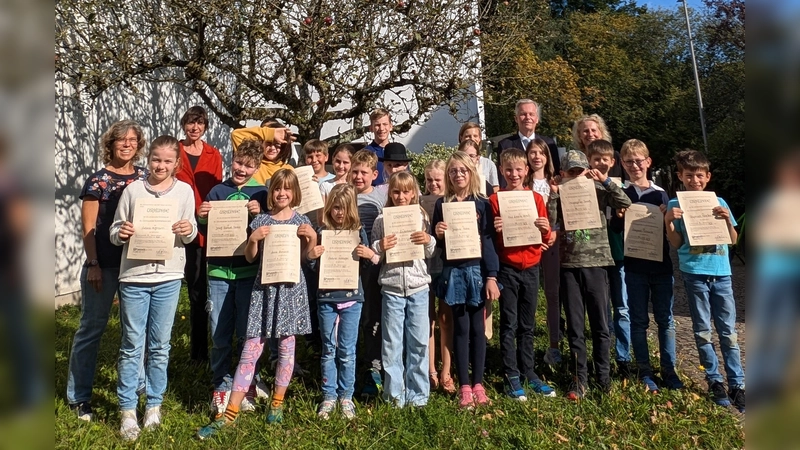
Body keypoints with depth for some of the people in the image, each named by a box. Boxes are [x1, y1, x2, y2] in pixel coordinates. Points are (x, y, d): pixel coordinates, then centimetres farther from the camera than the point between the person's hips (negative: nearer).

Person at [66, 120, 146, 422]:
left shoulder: (144, 179, 7)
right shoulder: (98, 181, -4)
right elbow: (88, 227, -5)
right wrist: (92, 264, -11)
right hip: (104, 265, -3)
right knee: (92, 327, 5)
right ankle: (78, 396, 17)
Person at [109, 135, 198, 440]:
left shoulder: (185, 191, 2)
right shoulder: (133, 190, 0)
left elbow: (191, 235, 6)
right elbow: (114, 233, 4)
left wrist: (189, 230, -16)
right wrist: (121, 233, -17)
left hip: (168, 278, 1)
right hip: (134, 277, 0)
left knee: (160, 345, 11)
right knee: (132, 346, 5)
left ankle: (154, 404, 26)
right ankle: (128, 411, 18)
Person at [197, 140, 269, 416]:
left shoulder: (260, 194, 2)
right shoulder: (218, 191, 6)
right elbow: (206, 231, 8)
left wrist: (259, 214, -19)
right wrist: (202, 218, -12)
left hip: (249, 271, -1)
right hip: (218, 270, 2)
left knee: (247, 332, 7)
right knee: (219, 335, 7)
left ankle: (247, 385, 24)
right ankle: (221, 386, 23)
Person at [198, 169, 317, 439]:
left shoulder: (301, 221, 4)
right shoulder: (261, 220, 3)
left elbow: (305, 257, 7)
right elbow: (249, 257, 3)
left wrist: (312, 238, -10)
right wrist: (254, 239, -14)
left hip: (291, 287, 0)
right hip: (264, 286, 0)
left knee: (286, 345, 8)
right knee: (251, 349, -1)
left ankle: (277, 403, 25)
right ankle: (231, 412, 5)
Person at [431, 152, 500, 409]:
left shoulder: (482, 204, 2)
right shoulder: (442, 204, 5)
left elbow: (489, 241, -1)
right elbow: (436, 244, 9)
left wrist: (491, 277, -7)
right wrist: (437, 234, -14)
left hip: (477, 271, 0)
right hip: (453, 272, 1)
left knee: (477, 328, 7)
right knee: (461, 328, 5)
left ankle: (478, 383, 19)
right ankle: (464, 386, 13)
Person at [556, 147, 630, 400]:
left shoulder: (598, 190, 3)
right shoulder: (560, 194, 4)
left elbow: (626, 204, -9)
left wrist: (605, 180, -13)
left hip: (596, 263, 0)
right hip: (569, 266, 1)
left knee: (600, 324, 9)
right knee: (574, 326, 6)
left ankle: (603, 375, 25)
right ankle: (580, 378, 17)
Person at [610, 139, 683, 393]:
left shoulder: (660, 194, 6)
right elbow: (613, 228, -3)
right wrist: (620, 216, -21)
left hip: (661, 265, 2)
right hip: (635, 267, -2)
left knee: (665, 320, 8)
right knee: (639, 321, 7)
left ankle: (669, 370, 20)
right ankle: (644, 372, 18)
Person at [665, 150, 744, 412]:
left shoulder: (718, 202, 9)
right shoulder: (676, 205, 2)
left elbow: (733, 239, 9)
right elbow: (676, 243, -1)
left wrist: (727, 219, -8)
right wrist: (668, 221, -16)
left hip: (721, 273, 2)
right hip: (694, 273, -2)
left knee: (728, 331, 4)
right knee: (703, 331, 5)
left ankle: (737, 384, 12)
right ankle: (715, 381, 16)